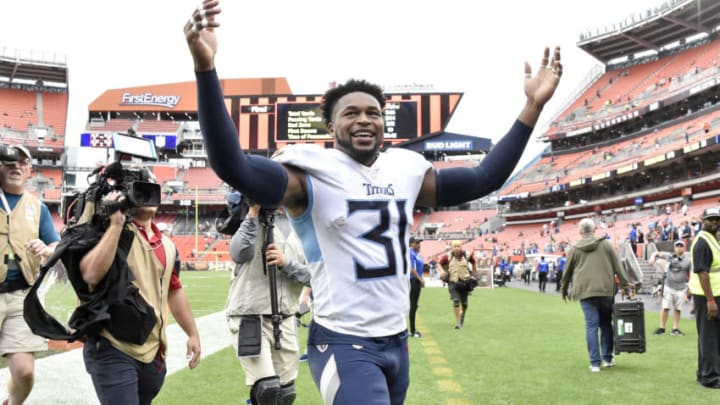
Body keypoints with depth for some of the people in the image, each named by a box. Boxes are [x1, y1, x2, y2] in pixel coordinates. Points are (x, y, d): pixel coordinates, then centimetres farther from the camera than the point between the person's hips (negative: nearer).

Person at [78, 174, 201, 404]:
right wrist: (116, 224, -21)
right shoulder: (110, 232, -7)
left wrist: (193, 333, 17)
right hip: (113, 350, -6)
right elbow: (90, 274, -23)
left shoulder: (167, 245, 12)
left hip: (153, 353, 7)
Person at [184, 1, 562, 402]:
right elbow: (233, 166, -27)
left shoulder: (406, 170, 7)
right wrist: (206, 68, -40)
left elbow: (484, 178, 12)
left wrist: (533, 107, 6)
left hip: (397, 339, 7)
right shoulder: (312, 173, -11)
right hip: (345, 345, -7)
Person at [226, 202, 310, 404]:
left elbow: (311, 275, 1)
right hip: (249, 317, -4)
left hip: (285, 320, 4)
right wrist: (253, 213, -17)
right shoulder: (251, 220, -1)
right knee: (267, 388, -15)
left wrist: (286, 263, -16)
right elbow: (238, 254, -20)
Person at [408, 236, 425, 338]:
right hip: (413, 280, -10)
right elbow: (412, 269, -19)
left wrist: (421, 279, 12)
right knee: (413, 305, -7)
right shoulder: (411, 254, -13)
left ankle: (413, 329, 18)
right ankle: (412, 331, -3)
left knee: (414, 305, 12)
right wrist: (420, 279, -16)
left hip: (418, 280, 10)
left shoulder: (417, 254, 16)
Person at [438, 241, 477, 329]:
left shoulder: (467, 256, 0)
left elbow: (473, 261, 21)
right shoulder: (448, 257, -3)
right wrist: (442, 271, -9)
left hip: (464, 282, 2)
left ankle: (462, 315, 41)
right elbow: (440, 263, 9)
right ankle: (458, 322, -6)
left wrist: (474, 271, 24)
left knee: (464, 303, 7)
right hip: (453, 282, -2)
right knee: (456, 301, -15)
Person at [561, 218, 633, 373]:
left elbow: (567, 272, 14)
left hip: (586, 291, -1)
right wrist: (627, 287, 5)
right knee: (606, 324, 15)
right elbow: (618, 267, 2)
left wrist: (564, 290, 28)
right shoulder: (606, 244, 6)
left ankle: (595, 362, -3)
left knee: (591, 326, -1)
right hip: (606, 290, 1)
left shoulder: (574, 249, 6)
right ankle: (608, 358, 20)